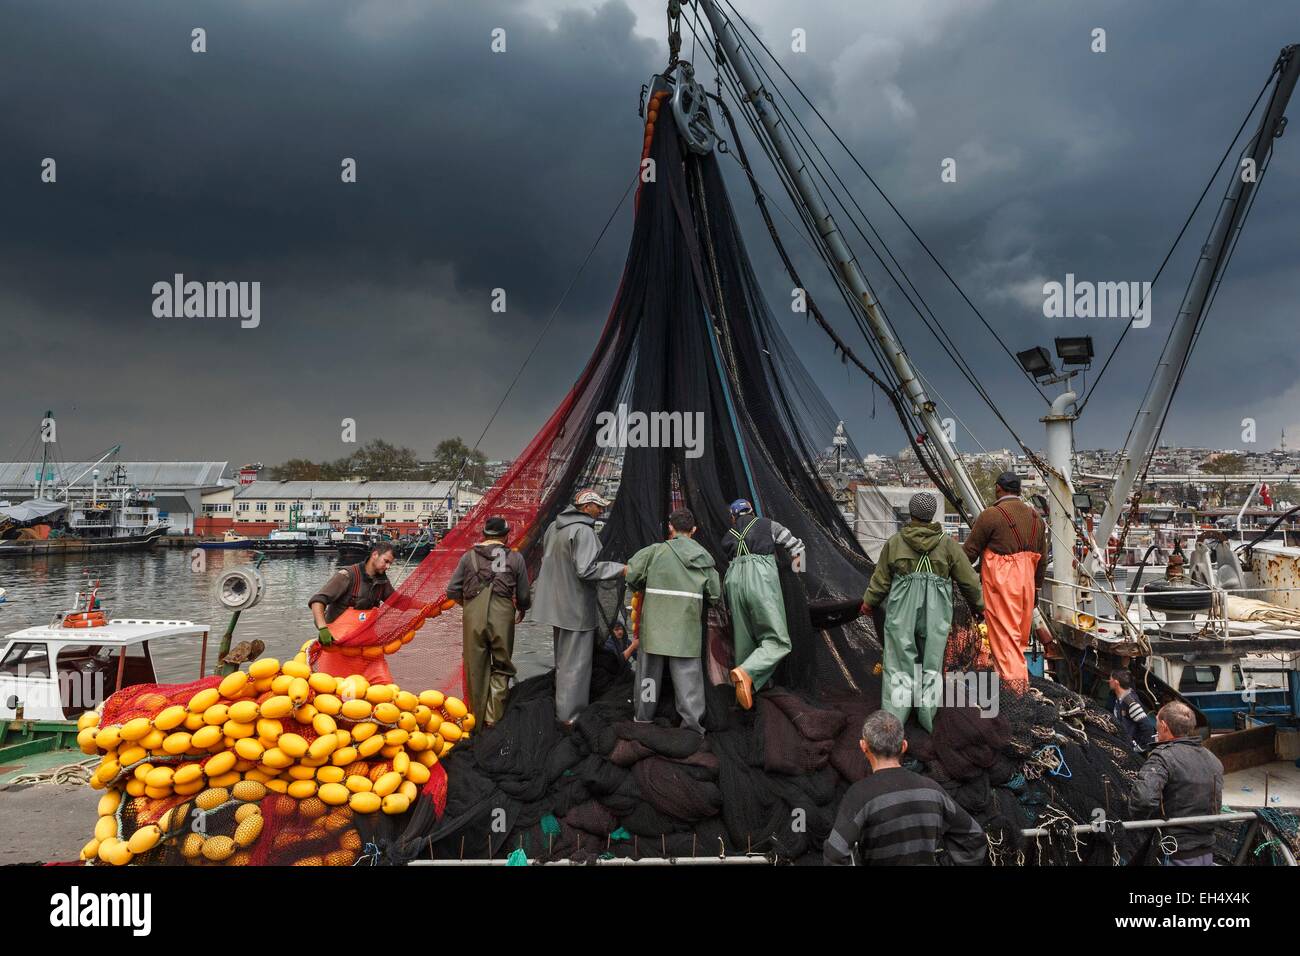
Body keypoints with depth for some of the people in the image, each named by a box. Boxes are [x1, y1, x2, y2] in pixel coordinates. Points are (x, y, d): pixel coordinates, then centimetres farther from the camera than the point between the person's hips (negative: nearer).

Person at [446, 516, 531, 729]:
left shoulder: (469, 556, 8)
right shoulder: (515, 558, 5)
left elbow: (452, 591, 6)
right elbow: (524, 596, 7)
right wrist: (521, 611, 28)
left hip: (473, 617, 1)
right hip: (502, 617, -1)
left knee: (475, 669, 12)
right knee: (501, 668, 13)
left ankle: (478, 719, 21)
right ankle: (493, 717, 8)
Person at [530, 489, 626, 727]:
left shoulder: (554, 526, 8)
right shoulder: (583, 530, -20)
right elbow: (586, 570, -26)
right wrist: (620, 568, -20)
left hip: (557, 604, 9)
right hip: (576, 608, -9)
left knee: (563, 660, 21)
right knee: (576, 662, 0)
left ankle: (561, 709, 33)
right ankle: (570, 716, 7)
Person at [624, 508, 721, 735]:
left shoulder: (657, 551, -4)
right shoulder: (703, 557, 4)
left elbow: (632, 576, -2)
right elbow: (715, 595, 7)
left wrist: (642, 589, 18)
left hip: (656, 622, -1)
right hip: (687, 625, 1)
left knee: (650, 667, 12)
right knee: (687, 670, 5)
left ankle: (643, 715, 24)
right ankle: (693, 720, 3)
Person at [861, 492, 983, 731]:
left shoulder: (895, 542, -2)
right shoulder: (948, 544, -2)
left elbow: (880, 579, 5)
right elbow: (969, 580, 4)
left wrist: (868, 603, 21)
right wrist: (978, 606, 21)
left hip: (901, 613, 0)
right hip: (935, 614, 0)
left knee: (899, 663, 8)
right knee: (931, 664, 12)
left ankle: (893, 718, 9)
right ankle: (927, 718, 20)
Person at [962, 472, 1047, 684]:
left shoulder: (991, 515, -10)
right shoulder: (1035, 517, 12)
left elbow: (970, 550, -6)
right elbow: (1042, 559, 17)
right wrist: (1036, 585, 25)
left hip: (1000, 584, -7)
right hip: (1026, 583, 7)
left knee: (1005, 634, -4)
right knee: (1021, 633, 16)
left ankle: (1013, 676, -9)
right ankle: (1020, 678, 24)